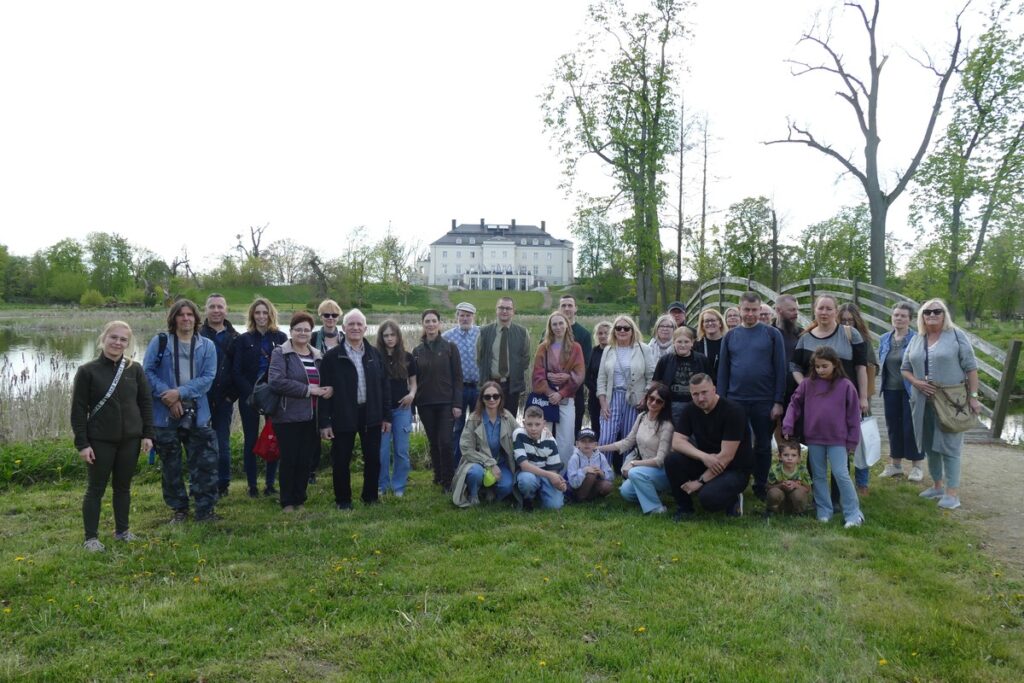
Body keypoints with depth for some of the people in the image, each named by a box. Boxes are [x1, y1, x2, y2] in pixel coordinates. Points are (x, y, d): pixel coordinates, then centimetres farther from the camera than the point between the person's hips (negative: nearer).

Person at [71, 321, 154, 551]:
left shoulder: (135, 369, 2)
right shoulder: (87, 371, -6)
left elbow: (146, 402, 6)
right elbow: (78, 409, -6)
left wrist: (147, 434, 2)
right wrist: (82, 443, -9)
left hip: (130, 439, 3)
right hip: (100, 441, -3)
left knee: (123, 486, 14)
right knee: (96, 489, 6)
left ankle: (122, 530, 28)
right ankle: (91, 537, 17)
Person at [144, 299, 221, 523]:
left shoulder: (207, 346, 4)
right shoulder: (160, 342, 1)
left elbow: (207, 378, -4)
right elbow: (147, 371, -3)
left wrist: (180, 393, -16)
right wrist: (168, 397, -13)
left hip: (197, 414, 0)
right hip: (165, 415, 0)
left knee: (206, 462, -2)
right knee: (171, 465, 10)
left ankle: (205, 509, 10)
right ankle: (179, 509, 25)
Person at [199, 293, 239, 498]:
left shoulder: (235, 339, 6)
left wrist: (233, 394, -5)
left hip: (224, 400, 1)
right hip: (201, 398, -1)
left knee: (223, 444, 6)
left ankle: (222, 485, 16)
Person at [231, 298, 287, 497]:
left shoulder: (281, 338, 5)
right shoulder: (243, 339, 4)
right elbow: (236, 372, -1)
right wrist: (252, 393, -12)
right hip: (249, 397, 0)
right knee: (251, 440, 4)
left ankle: (271, 484, 13)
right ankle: (252, 485, 12)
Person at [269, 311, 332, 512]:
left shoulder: (317, 356, 13)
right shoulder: (280, 353, -4)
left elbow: (326, 382, 20)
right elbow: (276, 382, -18)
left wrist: (330, 389, -5)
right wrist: (309, 389, -18)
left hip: (311, 418, 5)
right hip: (288, 417, -5)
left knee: (305, 460, 8)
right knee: (289, 459, 2)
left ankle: (300, 500, 21)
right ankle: (287, 502, 15)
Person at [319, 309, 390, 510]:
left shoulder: (375, 355, 7)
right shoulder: (332, 356, -3)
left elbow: (385, 386, 9)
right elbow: (325, 389, -5)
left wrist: (387, 416, 5)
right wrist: (324, 422, -9)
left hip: (371, 415, 3)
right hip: (343, 416, -3)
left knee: (373, 459, 9)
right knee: (341, 460, 6)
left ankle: (370, 496, 26)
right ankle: (343, 500, 22)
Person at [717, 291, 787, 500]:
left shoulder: (772, 334, 0)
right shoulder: (730, 336, 6)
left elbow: (780, 369, -3)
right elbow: (723, 371, 7)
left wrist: (778, 401, -8)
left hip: (764, 401, -1)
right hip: (735, 401, 2)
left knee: (763, 446, 9)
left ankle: (760, 488, 22)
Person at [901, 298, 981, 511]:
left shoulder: (956, 336, -3)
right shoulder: (916, 340, 10)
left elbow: (970, 367, -4)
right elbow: (906, 369, 14)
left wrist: (973, 396, -9)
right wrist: (916, 383, -7)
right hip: (923, 401, 5)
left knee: (949, 446, -4)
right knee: (930, 445, 12)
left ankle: (952, 492, 1)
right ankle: (937, 485, 25)